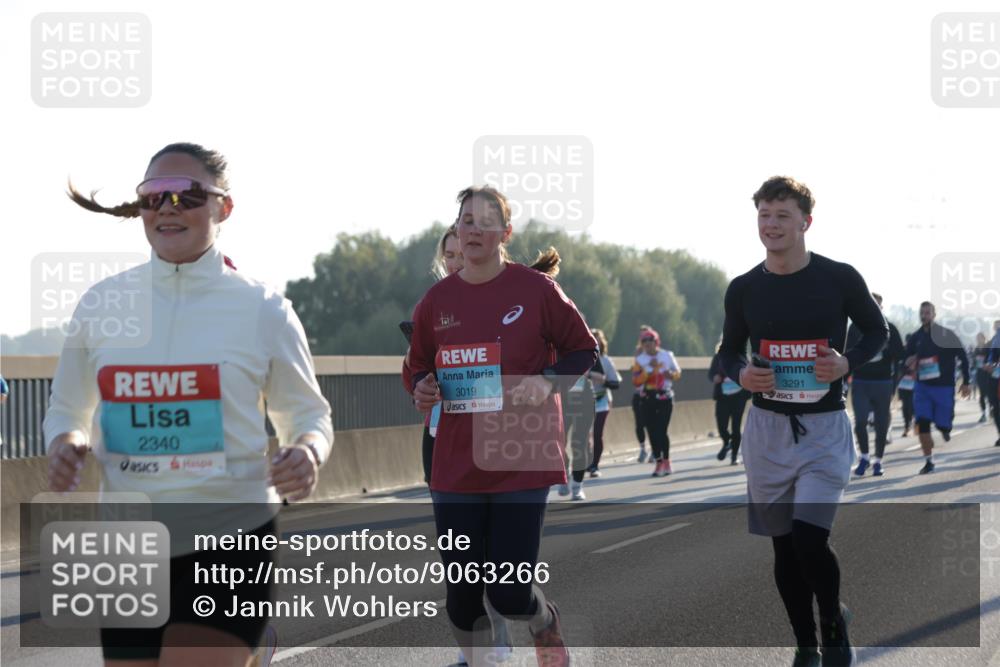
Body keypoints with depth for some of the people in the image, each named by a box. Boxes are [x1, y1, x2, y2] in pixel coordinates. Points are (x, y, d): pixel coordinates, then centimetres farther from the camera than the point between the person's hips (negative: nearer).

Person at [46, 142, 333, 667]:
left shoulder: (263, 309, -3)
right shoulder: (102, 304, 3)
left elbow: (308, 413, 8)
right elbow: (66, 410, 15)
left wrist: (307, 452, -14)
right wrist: (64, 444, -8)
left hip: (231, 540, -3)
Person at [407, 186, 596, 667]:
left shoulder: (535, 290, -4)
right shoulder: (437, 300, 5)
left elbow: (583, 349, 6)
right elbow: (421, 368, 19)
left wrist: (548, 381, -11)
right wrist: (422, 390, -3)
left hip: (521, 462, -3)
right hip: (456, 465, 3)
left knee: (509, 595, -7)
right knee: (461, 594, 4)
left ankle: (547, 625, 29)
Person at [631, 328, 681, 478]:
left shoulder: (667, 356, 3)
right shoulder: (639, 360, 1)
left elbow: (677, 372, 14)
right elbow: (636, 381, -9)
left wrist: (672, 375, -9)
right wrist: (649, 369, -19)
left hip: (665, 398, -1)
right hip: (647, 399, 1)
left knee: (662, 430, -9)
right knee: (653, 432, 2)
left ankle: (665, 462, 3)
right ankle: (659, 463, 11)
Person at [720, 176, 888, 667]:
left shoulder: (839, 278, -6)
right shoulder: (744, 289, 1)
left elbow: (877, 331, 7)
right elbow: (729, 350, 14)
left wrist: (847, 363, -12)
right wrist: (741, 374, -9)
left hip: (824, 428, -3)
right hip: (767, 428, 3)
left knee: (809, 540, -16)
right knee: (784, 546, 8)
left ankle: (834, 624, 11)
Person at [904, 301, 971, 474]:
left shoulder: (946, 335, -4)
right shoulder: (916, 338, 5)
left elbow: (963, 357, 0)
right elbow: (908, 360, 15)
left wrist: (965, 382, -1)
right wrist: (910, 364, -10)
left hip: (944, 387, -2)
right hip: (922, 387, 2)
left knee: (942, 424, -2)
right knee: (922, 424, -12)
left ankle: (945, 429, 37)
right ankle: (929, 461, -3)